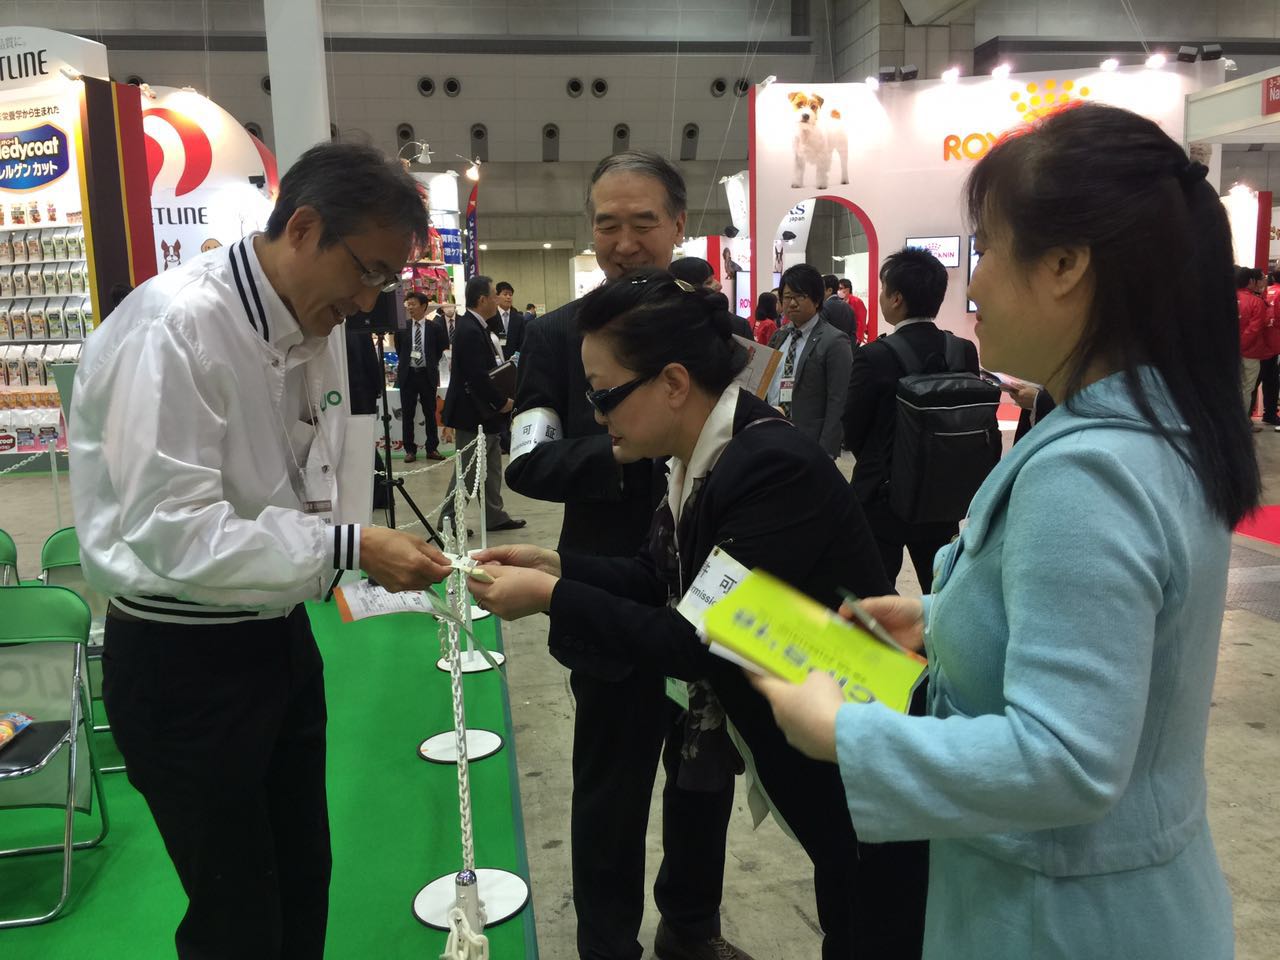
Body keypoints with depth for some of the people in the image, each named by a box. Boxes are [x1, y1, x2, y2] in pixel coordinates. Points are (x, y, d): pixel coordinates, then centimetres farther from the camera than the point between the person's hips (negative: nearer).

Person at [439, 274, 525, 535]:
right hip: (471, 413, -10)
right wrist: (502, 402, -17)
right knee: (466, 469, 0)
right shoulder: (470, 331, -21)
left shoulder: (476, 327, 10)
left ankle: (495, 516, 23)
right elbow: (477, 376, -25)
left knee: (492, 467, 15)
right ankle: (448, 520, 10)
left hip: (483, 412, 10)